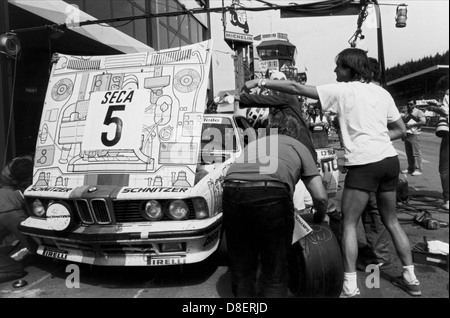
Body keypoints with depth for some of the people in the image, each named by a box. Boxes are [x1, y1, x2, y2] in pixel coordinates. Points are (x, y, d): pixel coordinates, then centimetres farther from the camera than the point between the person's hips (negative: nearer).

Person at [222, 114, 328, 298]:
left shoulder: (254, 143, 37)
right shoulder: (298, 147, 27)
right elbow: (321, 197, 21)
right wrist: (319, 218, 40)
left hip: (231, 192, 4)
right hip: (271, 195, -3)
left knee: (241, 269, 20)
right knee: (275, 273, 13)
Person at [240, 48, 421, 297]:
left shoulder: (343, 90, -4)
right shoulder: (382, 92, 15)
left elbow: (295, 88, -6)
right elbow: (400, 130, 18)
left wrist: (259, 82, -1)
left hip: (364, 163, -7)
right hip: (390, 159, 7)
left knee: (349, 224, 4)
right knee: (391, 221, 20)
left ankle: (350, 286, 4)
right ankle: (410, 278, 29)